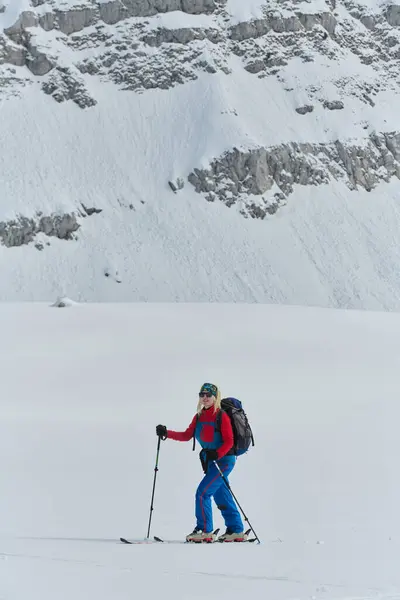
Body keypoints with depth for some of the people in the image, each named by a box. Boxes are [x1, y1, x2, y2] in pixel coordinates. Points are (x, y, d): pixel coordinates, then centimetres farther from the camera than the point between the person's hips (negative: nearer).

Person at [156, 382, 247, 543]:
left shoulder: (222, 416, -13)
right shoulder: (199, 417, 8)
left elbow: (229, 442, -16)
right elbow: (187, 435, 9)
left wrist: (217, 454, -31)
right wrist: (166, 433, -1)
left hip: (224, 460, -8)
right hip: (210, 460, 8)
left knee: (202, 492, -13)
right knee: (222, 496, 12)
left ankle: (205, 531, -6)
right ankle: (236, 531, 21)